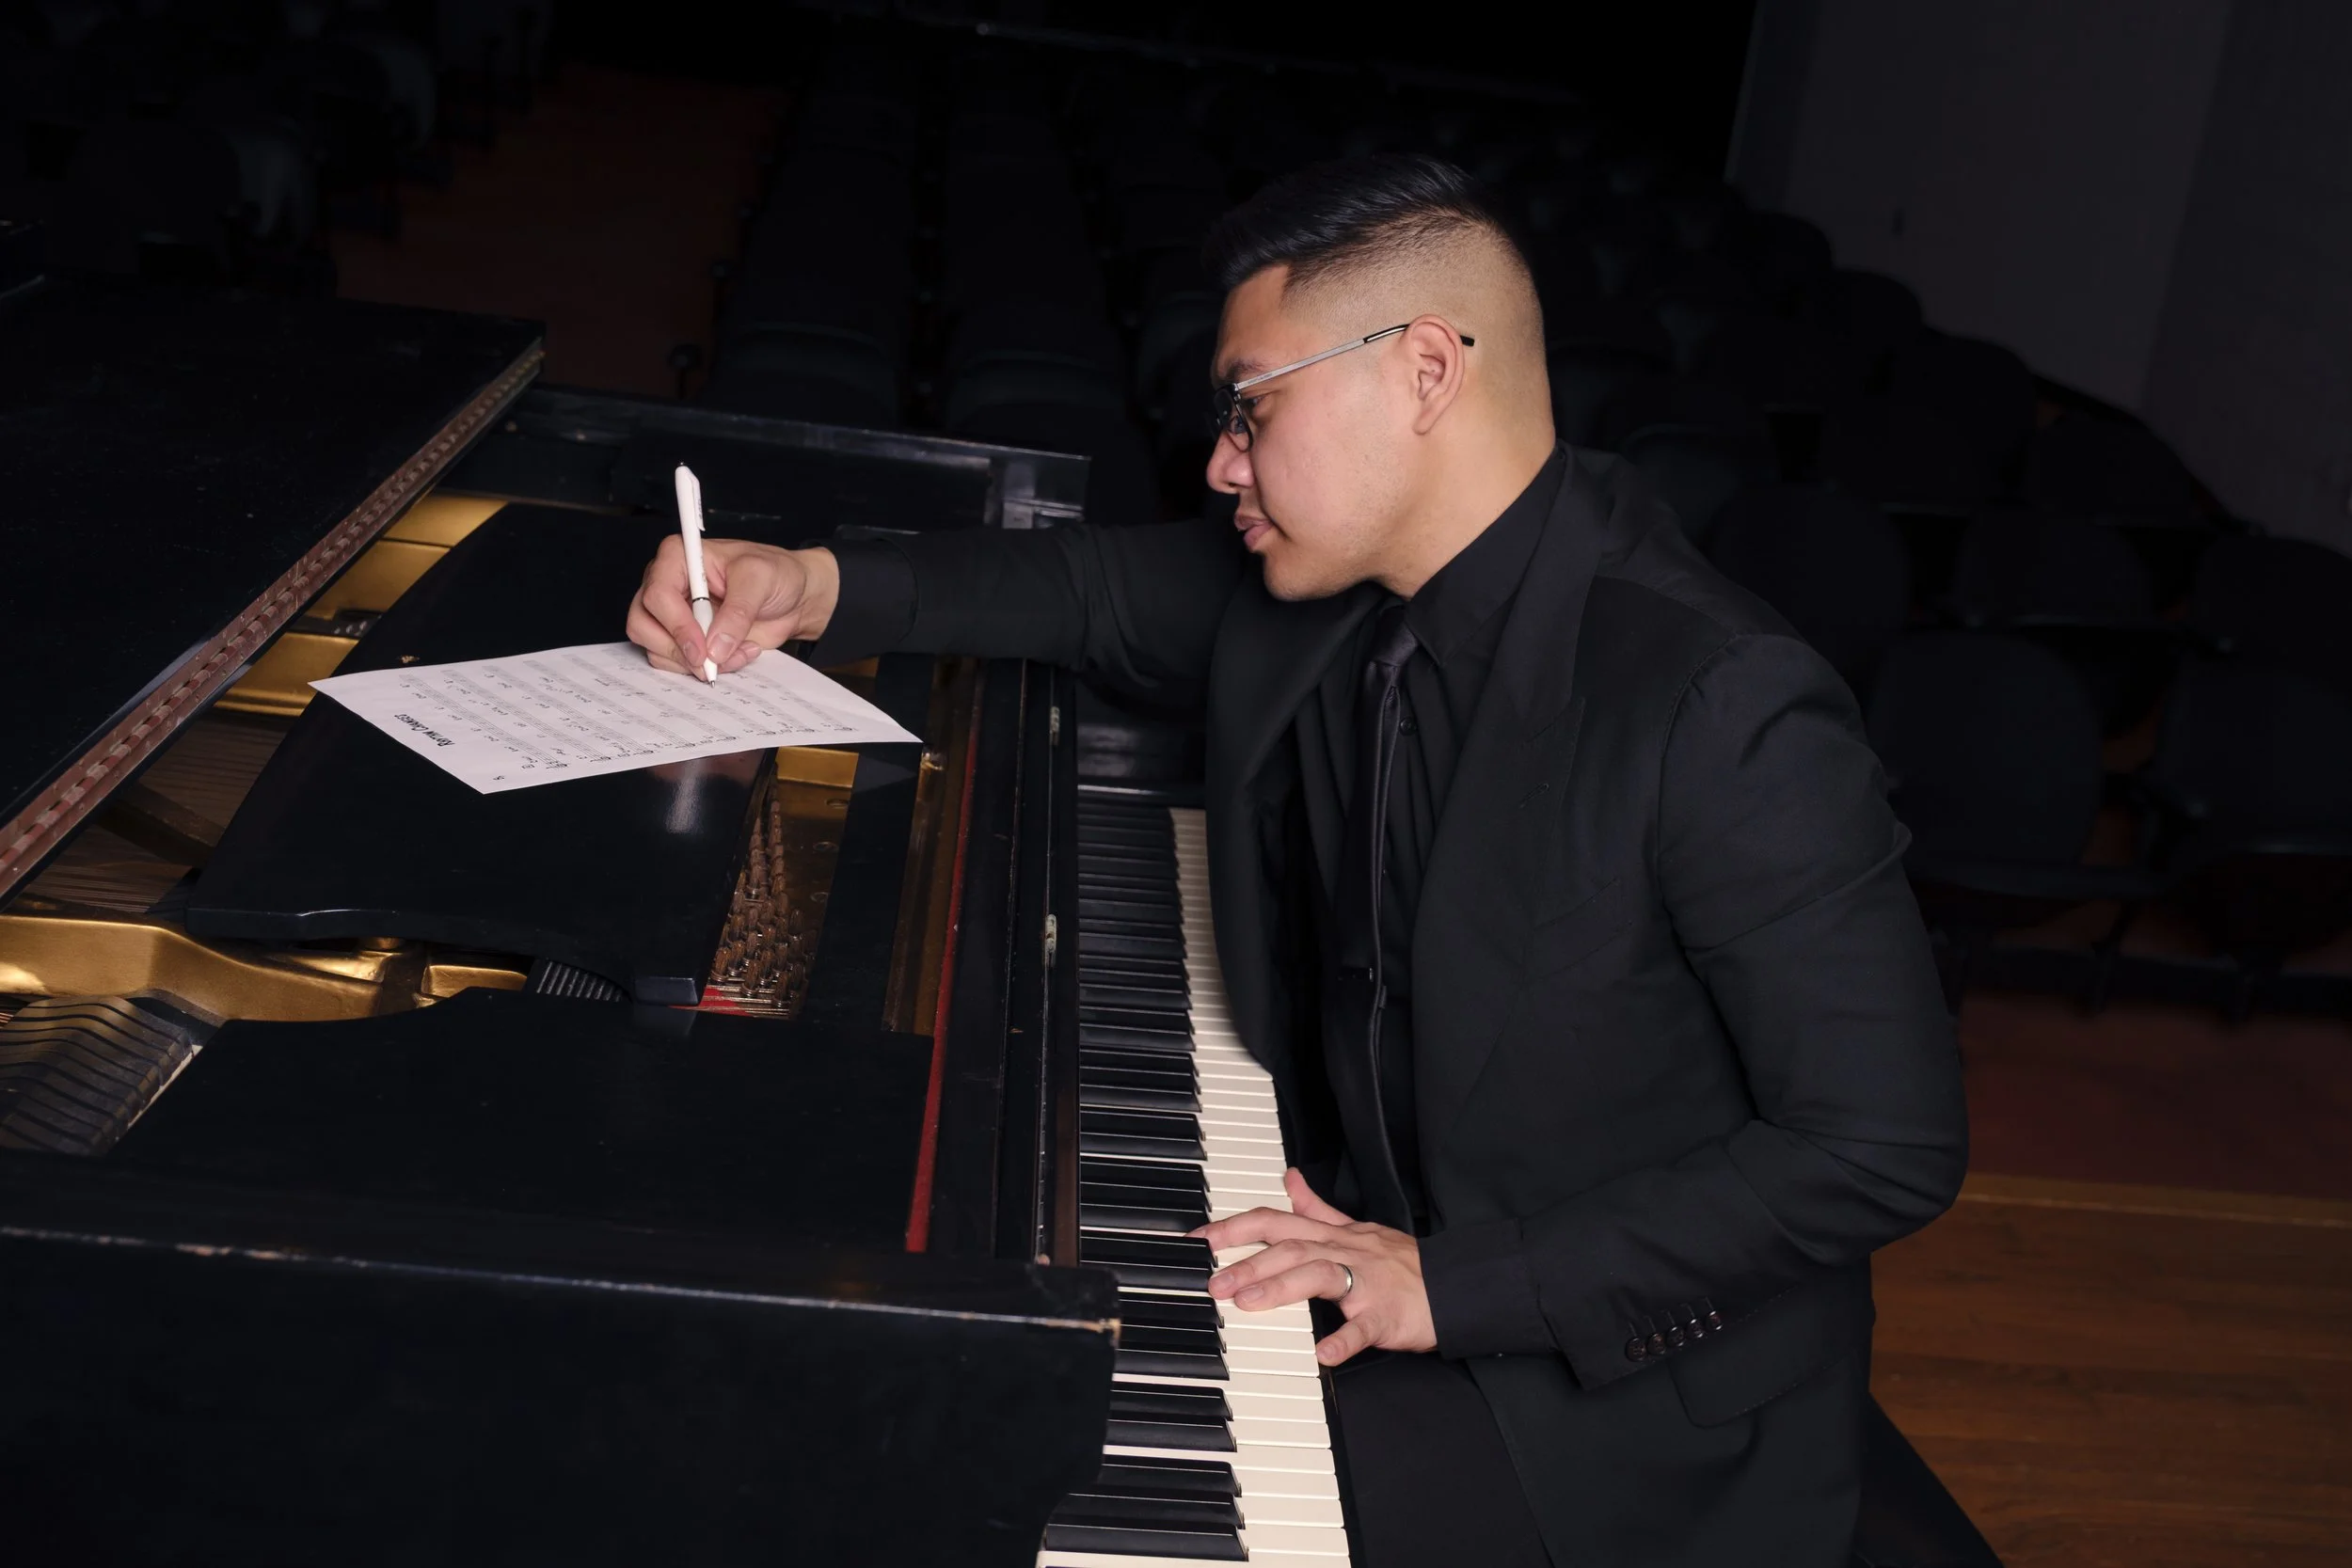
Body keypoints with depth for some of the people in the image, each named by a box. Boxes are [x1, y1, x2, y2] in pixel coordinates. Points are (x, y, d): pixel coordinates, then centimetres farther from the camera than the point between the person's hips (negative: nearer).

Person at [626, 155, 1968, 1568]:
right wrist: (810, 587, -3)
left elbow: (1888, 1147, -24)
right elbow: (1093, 589, 15)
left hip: (1609, 1391, -6)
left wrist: (1459, 1285, -25)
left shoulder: (1725, 710, -26)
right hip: (1361, 1240, 7)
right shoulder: (1324, 596, -2)